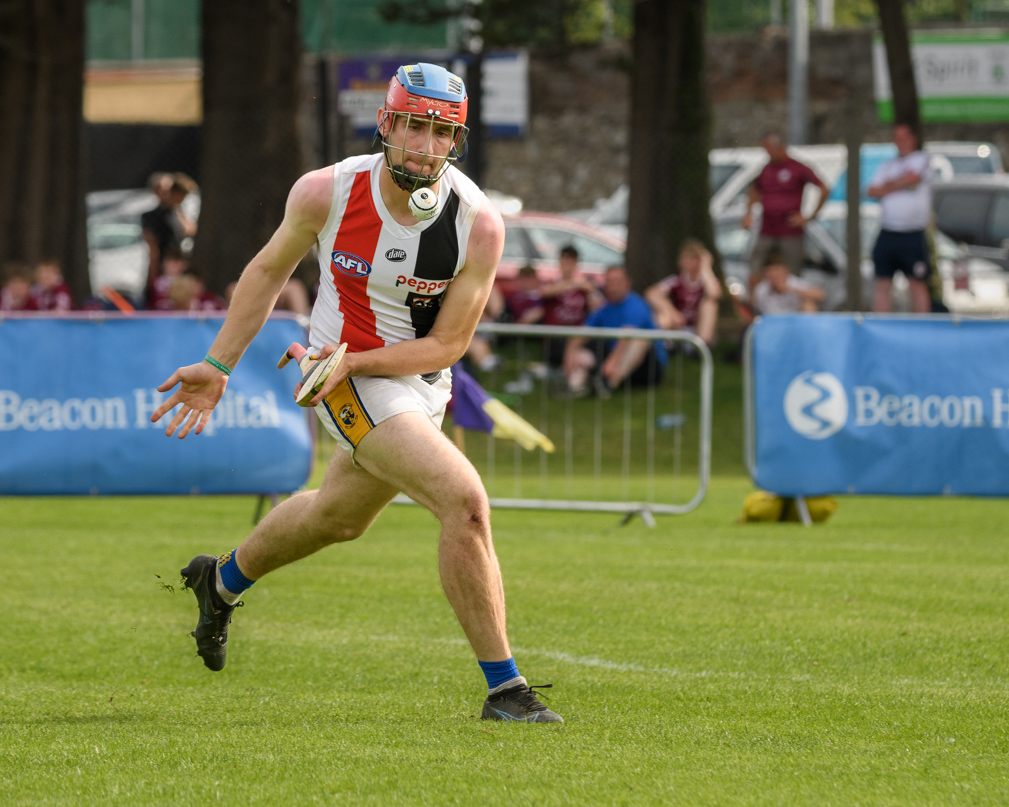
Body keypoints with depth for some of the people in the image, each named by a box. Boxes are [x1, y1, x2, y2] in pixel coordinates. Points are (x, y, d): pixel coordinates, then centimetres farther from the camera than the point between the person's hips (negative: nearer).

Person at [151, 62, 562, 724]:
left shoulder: (479, 224, -20)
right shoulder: (327, 193, -20)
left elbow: (446, 345, -13)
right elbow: (271, 270, 0)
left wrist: (351, 360, -24)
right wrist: (218, 367, 2)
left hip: (424, 382, 4)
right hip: (351, 385, -4)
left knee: (339, 517, 27)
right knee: (465, 500, -23)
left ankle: (222, 582, 57)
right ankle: (503, 688, -17)